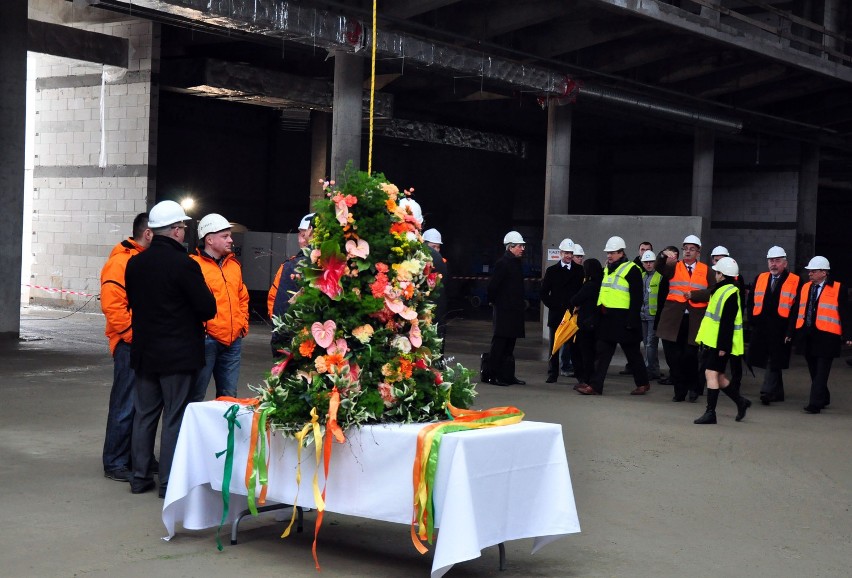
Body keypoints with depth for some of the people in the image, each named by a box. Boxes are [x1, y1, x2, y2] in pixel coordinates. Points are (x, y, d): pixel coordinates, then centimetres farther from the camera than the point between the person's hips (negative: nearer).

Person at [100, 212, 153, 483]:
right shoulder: (121, 262, -12)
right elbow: (112, 304, -20)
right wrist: (133, 334, -19)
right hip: (130, 346, -9)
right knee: (125, 405, -4)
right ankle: (115, 463, 4)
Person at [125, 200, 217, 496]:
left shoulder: (135, 263, 2)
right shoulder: (183, 264, -17)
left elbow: (132, 302, 13)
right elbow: (208, 309, -14)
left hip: (144, 352, 6)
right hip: (178, 355, -6)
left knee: (144, 414, 14)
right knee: (174, 417, 2)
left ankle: (140, 476, 20)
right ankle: (169, 481, 5)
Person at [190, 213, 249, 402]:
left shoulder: (234, 264, 15)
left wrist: (243, 322, 16)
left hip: (233, 340, 7)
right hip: (206, 339, -7)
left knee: (229, 396, 13)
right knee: (196, 395, 0)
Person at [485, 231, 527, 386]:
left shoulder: (516, 263, 15)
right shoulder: (503, 263, -13)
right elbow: (492, 285, -17)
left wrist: (521, 302, 15)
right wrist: (493, 301, -5)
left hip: (514, 310, 9)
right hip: (504, 310, -9)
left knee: (509, 344, 12)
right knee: (499, 343, -5)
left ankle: (508, 375, 17)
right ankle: (493, 375, -1)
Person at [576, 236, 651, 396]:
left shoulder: (631, 270, -11)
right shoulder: (607, 269, 13)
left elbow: (636, 298, -14)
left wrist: (631, 321, -18)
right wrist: (601, 306, 10)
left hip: (623, 319, -7)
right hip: (606, 318, 7)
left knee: (632, 353, 6)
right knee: (602, 352, 3)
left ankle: (643, 383, 21)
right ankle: (595, 386, 2)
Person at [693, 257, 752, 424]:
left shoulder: (730, 293, -15)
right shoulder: (722, 290, 17)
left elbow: (727, 323, -21)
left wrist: (723, 346, -23)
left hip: (720, 343, -10)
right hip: (713, 342, 10)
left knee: (711, 374, -11)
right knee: (717, 376, 13)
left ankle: (710, 413, -10)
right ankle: (741, 402, 27)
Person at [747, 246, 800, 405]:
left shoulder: (795, 281, -1)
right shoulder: (760, 279, 13)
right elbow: (751, 302, 17)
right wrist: (752, 320, 7)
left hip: (780, 330, -5)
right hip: (761, 328, 5)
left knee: (774, 361, -9)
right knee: (770, 361, 10)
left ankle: (767, 391, -11)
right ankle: (777, 393, 21)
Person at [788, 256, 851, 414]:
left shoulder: (838, 289, -3)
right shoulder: (805, 287, 12)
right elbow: (798, 312, 13)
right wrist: (790, 332, 9)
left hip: (826, 336, -5)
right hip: (807, 335, 6)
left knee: (821, 372, -6)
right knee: (814, 371, 13)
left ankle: (815, 404, -8)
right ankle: (823, 399, 28)